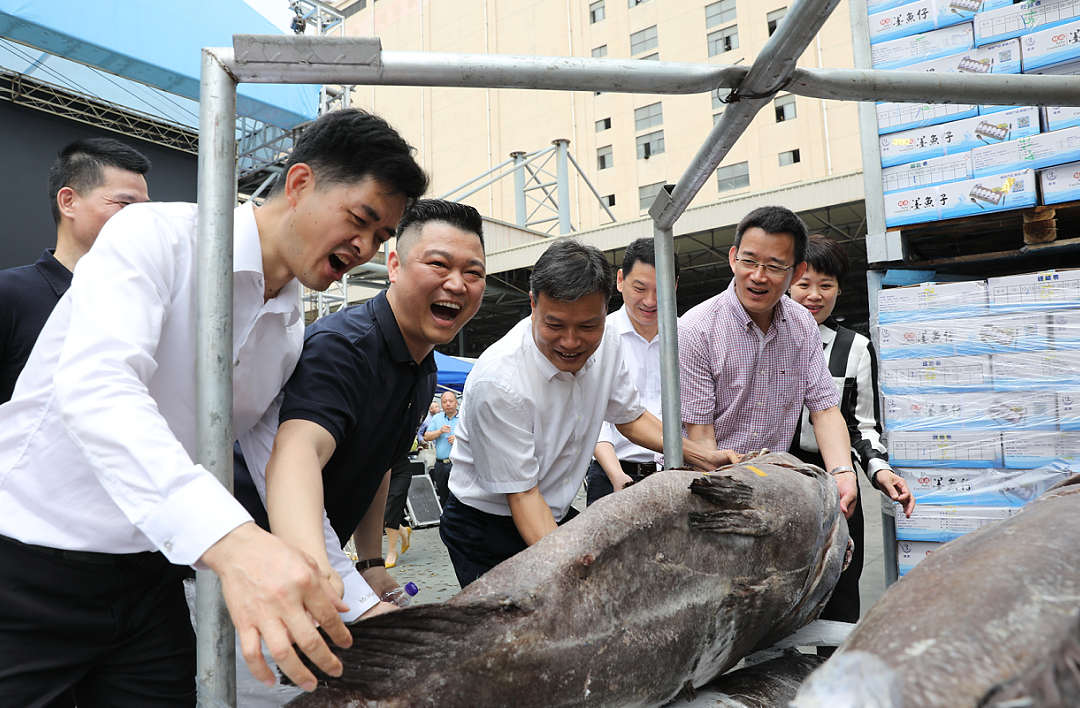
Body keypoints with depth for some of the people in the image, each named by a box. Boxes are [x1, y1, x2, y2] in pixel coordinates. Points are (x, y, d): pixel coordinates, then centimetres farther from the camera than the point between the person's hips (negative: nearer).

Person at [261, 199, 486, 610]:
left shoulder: (425, 369, 5)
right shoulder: (340, 345, -24)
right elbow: (297, 448, -42)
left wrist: (372, 565, 11)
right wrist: (311, 569, -60)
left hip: (320, 546, 9)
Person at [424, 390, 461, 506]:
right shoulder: (436, 418, 14)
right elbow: (427, 436, 6)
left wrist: (458, 439, -17)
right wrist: (440, 431, -10)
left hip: (456, 463, -4)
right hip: (440, 464, 4)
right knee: (442, 496, 12)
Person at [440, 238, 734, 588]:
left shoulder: (607, 346, -10)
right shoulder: (497, 381, -30)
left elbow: (630, 418, 7)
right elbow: (522, 493, -24)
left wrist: (702, 455, -3)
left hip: (559, 514, 6)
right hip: (486, 529, -5)